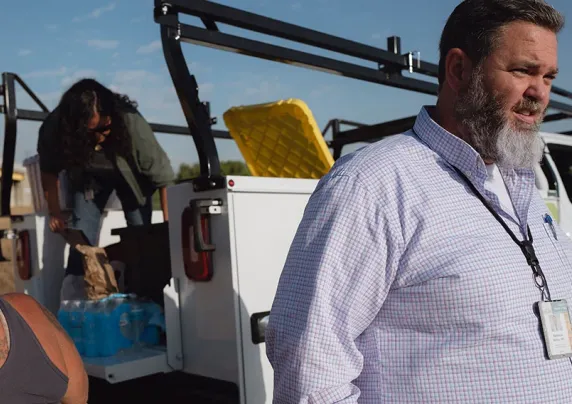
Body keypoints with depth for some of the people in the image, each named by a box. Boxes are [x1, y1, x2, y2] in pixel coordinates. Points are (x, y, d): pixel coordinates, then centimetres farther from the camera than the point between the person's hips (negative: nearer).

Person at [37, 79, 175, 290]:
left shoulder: (131, 123, -40)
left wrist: (168, 223, -28)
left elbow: (162, 175, -29)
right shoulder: (54, 128, -33)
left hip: (131, 175, -1)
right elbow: (49, 170, -11)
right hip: (88, 177, 1)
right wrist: (55, 212, -7)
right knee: (81, 236, -11)